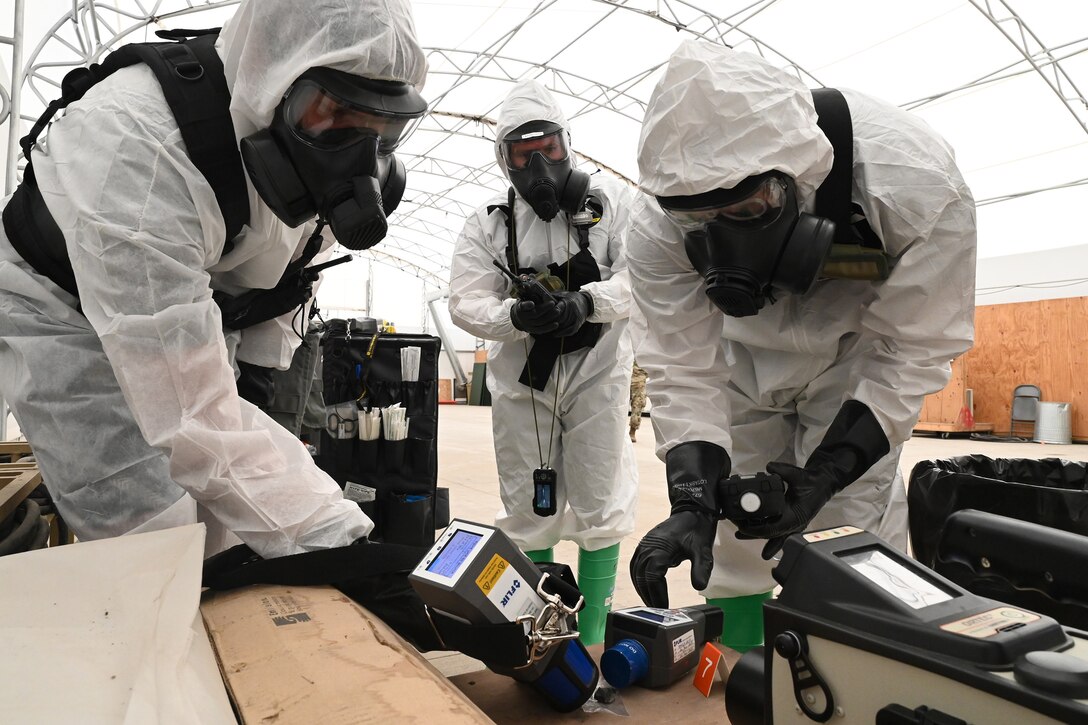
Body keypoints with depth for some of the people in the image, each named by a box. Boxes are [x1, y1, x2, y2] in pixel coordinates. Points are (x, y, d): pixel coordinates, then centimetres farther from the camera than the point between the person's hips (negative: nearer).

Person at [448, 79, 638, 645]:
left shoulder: (611, 201, -1)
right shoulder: (487, 225, 3)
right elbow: (466, 303, -5)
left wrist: (585, 303, -27)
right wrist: (516, 316, -26)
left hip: (597, 371, -1)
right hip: (521, 380, 2)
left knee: (600, 506, 5)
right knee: (528, 509, 12)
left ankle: (590, 633, 24)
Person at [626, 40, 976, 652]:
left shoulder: (915, 182, -34)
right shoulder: (660, 224, -30)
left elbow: (913, 349, -22)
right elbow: (684, 370, -22)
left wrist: (828, 473, -30)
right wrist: (692, 501, -34)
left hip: (856, 350, -1)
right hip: (741, 352, 2)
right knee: (732, 534, 4)